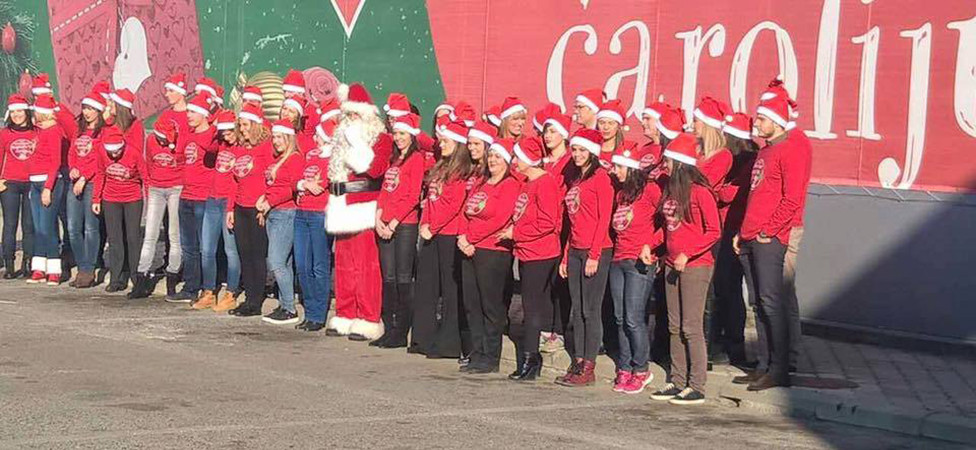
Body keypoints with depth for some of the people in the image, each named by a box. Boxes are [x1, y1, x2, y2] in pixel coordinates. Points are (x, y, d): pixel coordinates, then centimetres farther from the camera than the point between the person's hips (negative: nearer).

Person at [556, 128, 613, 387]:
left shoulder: (600, 178, -7)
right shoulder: (575, 181, 17)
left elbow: (604, 219, -12)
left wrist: (594, 256, -16)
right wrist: (566, 256, 16)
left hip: (596, 251, -8)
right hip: (575, 251, 8)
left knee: (591, 310, -5)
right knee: (576, 310, 9)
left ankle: (588, 368, -1)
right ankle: (578, 363, 13)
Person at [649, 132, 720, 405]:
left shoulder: (700, 192, -12)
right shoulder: (671, 189, 12)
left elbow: (714, 231, -14)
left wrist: (687, 254, -19)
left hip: (695, 266, -8)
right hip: (673, 265, 8)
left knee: (691, 328, -7)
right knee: (675, 327, 10)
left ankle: (696, 388, -3)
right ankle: (678, 382, 16)